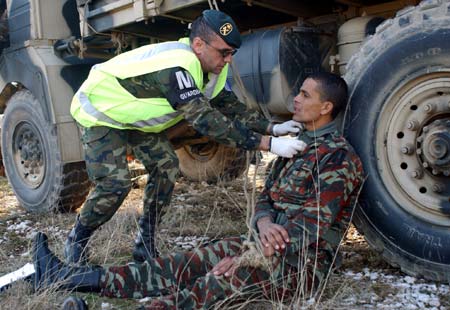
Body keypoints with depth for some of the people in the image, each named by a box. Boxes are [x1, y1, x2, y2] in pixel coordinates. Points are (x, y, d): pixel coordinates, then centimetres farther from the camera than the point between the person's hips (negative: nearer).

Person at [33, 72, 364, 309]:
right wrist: (264, 223, -13)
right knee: (183, 266, -2)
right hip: (269, 244, 6)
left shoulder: (339, 158, -13)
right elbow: (266, 198, 12)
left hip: (301, 263, -6)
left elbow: (310, 228, -19)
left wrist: (246, 257, -17)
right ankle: (67, 277, -2)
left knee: (219, 282, -28)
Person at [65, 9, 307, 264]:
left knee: (166, 165, -2)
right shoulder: (177, 67, -38)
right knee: (115, 183, -18)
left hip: (134, 115, 9)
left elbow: (231, 106, -4)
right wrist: (268, 144, -43)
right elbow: (206, 120, -42)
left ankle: (145, 244, 10)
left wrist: (272, 128, -19)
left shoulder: (211, 67, -9)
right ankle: (77, 242, 9)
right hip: (101, 112, -8)